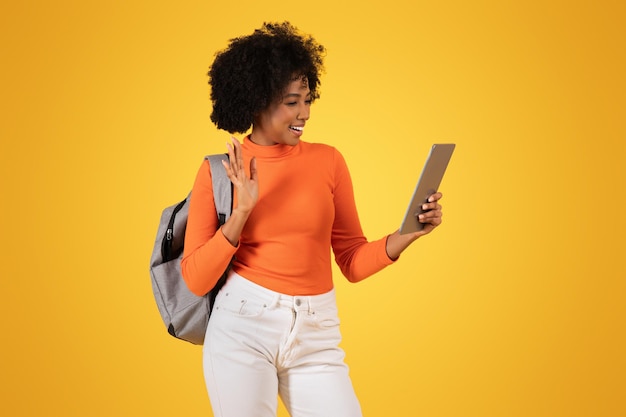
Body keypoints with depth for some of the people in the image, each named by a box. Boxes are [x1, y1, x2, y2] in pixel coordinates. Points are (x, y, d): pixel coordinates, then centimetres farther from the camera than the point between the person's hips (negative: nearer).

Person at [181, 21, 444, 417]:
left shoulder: (328, 161, 3)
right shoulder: (218, 172, -1)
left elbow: (353, 262, 7)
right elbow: (196, 279, -3)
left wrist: (408, 233, -10)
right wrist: (242, 209, -13)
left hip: (316, 338, 2)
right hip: (242, 327, -1)